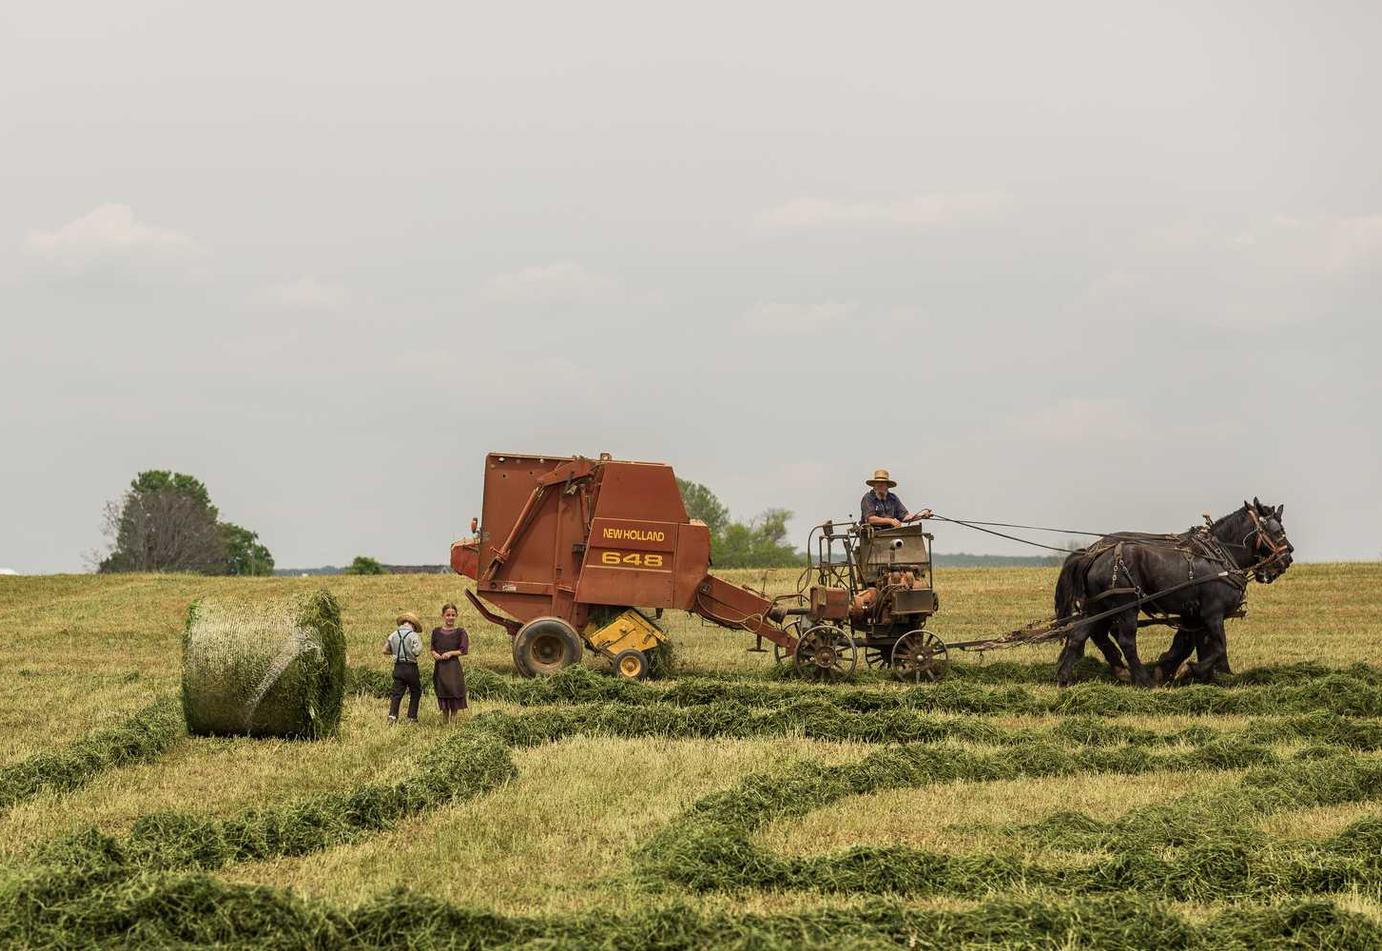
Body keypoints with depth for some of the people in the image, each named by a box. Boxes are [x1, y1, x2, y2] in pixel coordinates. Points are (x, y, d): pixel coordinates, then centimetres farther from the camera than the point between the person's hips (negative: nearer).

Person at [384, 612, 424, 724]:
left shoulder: (393, 635, 5)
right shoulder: (414, 636, -10)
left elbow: (385, 650, 9)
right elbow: (417, 652, -18)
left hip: (398, 667, 4)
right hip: (411, 667, -4)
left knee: (397, 693, 5)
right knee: (415, 693, 12)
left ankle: (392, 715, -11)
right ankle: (412, 717, 11)